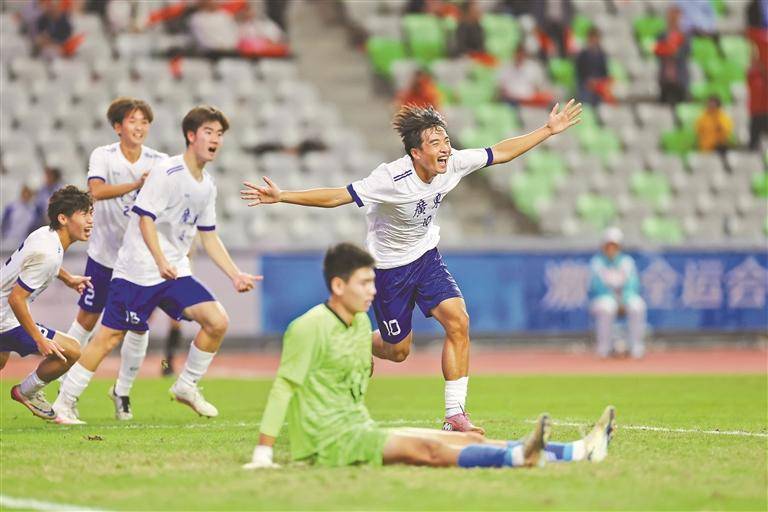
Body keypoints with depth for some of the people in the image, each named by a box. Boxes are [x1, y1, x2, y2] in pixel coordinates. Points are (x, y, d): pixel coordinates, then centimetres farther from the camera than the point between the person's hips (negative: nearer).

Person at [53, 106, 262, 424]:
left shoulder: (207, 186, 12)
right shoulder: (167, 173, -13)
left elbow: (209, 237, 18)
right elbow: (146, 219, -18)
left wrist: (236, 275, 12)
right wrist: (161, 263, -28)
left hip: (176, 272, 7)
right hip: (138, 270, -7)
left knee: (217, 321, -9)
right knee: (110, 336, -6)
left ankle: (186, 387, 9)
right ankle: (64, 403, 5)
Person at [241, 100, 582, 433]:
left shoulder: (454, 163, -15)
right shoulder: (391, 179, -32)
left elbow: (500, 153, -1)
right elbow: (336, 197, -32)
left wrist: (549, 130, 1)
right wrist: (281, 197, -41)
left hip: (426, 257, 5)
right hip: (389, 267, -4)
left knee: (458, 321, -17)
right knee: (398, 350, 6)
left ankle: (454, 414, -11)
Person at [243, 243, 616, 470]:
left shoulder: (361, 322, 14)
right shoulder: (309, 328, -14)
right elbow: (283, 388, -16)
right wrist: (263, 454, -18)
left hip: (359, 430, 9)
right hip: (327, 440, -9)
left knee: (468, 439, -4)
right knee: (425, 448, -32)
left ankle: (580, 451, -14)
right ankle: (517, 457, -56)